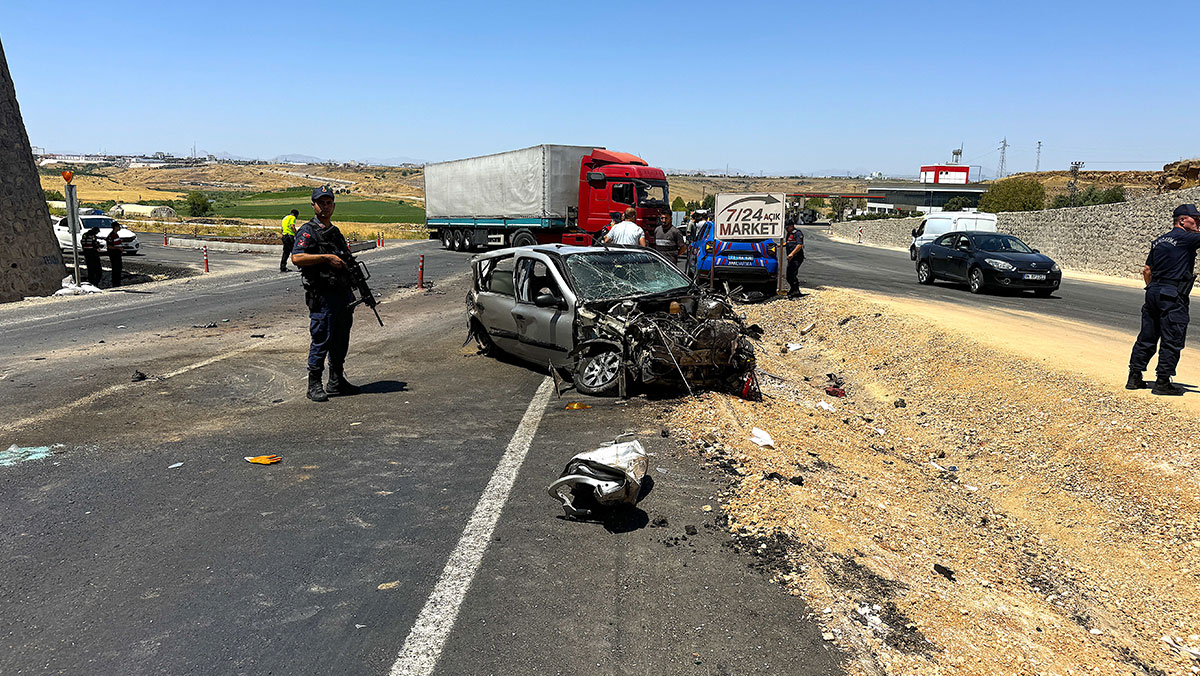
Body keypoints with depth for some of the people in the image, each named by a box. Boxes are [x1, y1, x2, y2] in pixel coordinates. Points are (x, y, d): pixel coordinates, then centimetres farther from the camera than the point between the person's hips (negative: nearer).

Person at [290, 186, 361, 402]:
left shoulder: (336, 232, 19)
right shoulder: (308, 231, -6)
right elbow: (297, 258, -20)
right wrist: (326, 258, -21)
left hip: (344, 293, 8)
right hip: (322, 295, -8)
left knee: (341, 340, 12)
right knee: (322, 339, -4)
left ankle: (337, 382, 23)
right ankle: (314, 386, 6)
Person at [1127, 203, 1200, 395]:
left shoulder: (1158, 241, 15)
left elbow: (1147, 270, 20)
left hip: (1153, 292, 8)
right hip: (1173, 296, -7)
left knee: (1147, 337, 11)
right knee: (1172, 341, -1)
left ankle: (1134, 377, 14)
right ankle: (1163, 382, 2)